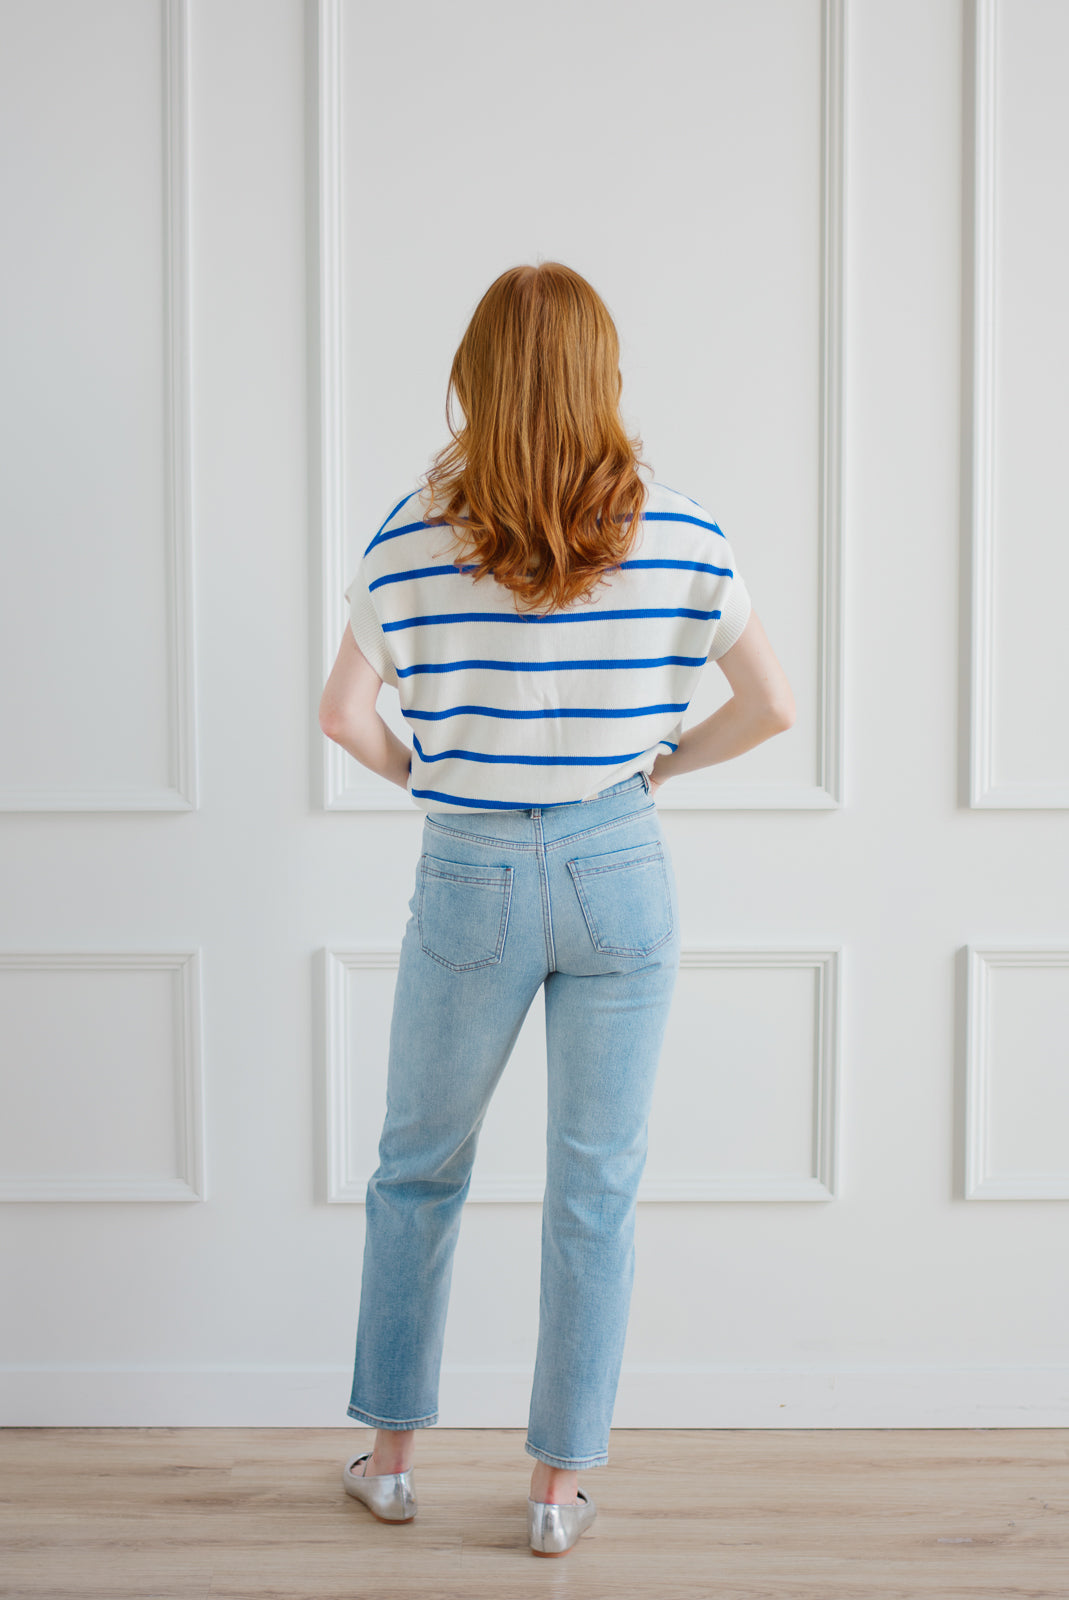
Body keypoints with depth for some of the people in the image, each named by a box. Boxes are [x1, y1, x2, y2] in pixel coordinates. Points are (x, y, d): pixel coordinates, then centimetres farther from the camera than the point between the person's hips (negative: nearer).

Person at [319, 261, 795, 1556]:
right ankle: (561, 1486, 20)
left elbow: (344, 713, -5)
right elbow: (770, 706, -5)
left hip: (468, 878, 0)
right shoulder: (676, 532, -6)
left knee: (418, 1169, 18)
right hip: (618, 877, 0)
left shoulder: (416, 534, -6)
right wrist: (659, 764, 8)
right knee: (595, 1190, 10)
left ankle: (391, 1453, 29)